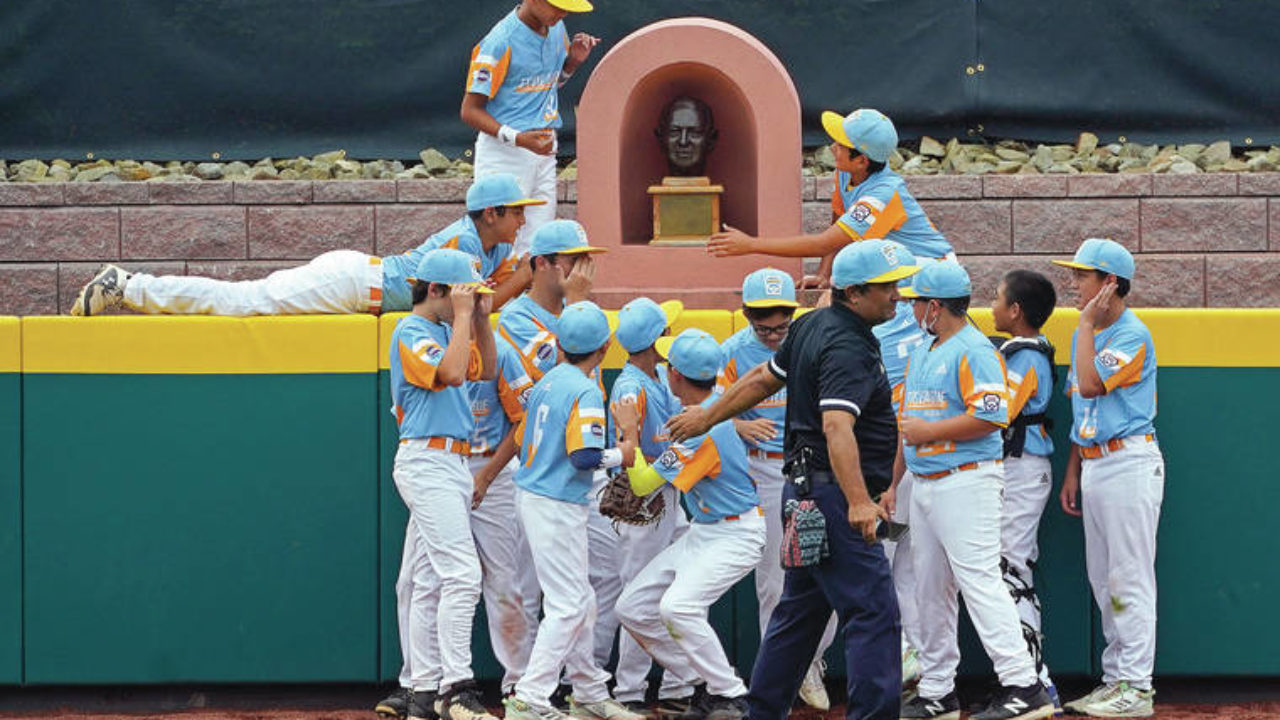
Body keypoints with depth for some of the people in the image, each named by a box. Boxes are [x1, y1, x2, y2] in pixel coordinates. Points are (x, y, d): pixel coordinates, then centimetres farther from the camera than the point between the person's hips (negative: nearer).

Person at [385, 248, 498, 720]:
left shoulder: (447, 330, 17)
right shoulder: (411, 332, -11)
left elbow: (484, 370, 22)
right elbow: (451, 373, -24)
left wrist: (481, 318, 11)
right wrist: (462, 316, -16)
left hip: (448, 464, 10)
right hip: (427, 463, -10)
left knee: (427, 582, 9)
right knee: (461, 574, -18)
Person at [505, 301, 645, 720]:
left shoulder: (546, 382, 8)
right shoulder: (585, 391, -17)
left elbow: (523, 439, 15)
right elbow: (585, 456, -25)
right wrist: (620, 456, -8)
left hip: (532, 495, 9)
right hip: (558, 508, -9)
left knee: (581, 603, 18)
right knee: (567, 606, -6)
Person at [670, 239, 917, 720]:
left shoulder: (814, 326, 11)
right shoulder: (846, 348, -20)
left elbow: (765, 379, 23)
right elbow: (837, 426, -33)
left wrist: (709, 416, 36)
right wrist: (858, 502, -44)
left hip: (803, 490, 10)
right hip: (830, 493, -10)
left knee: (800, 609, 17)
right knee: (873, 611, -13)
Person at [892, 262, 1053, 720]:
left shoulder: (974, 352, -11)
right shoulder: (920, 355, 19)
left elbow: (991, 417, -21)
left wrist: (928, 431, -16)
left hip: (965, 482, -10)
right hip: (924, 484, 10)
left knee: (979, 581, -15)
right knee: (929, 590, 10)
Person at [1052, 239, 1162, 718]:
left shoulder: (1133, 336, -12)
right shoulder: (1087, 334, 16)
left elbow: (1091, 385, -25)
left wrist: (1087, 324, -15)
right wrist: (1072, 473, 18)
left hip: (1129, 462, -9)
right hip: (1093, 465, 9)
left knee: (1129, 578, -8)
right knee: (1103, 581, 11)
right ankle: (1115, 678, 17)